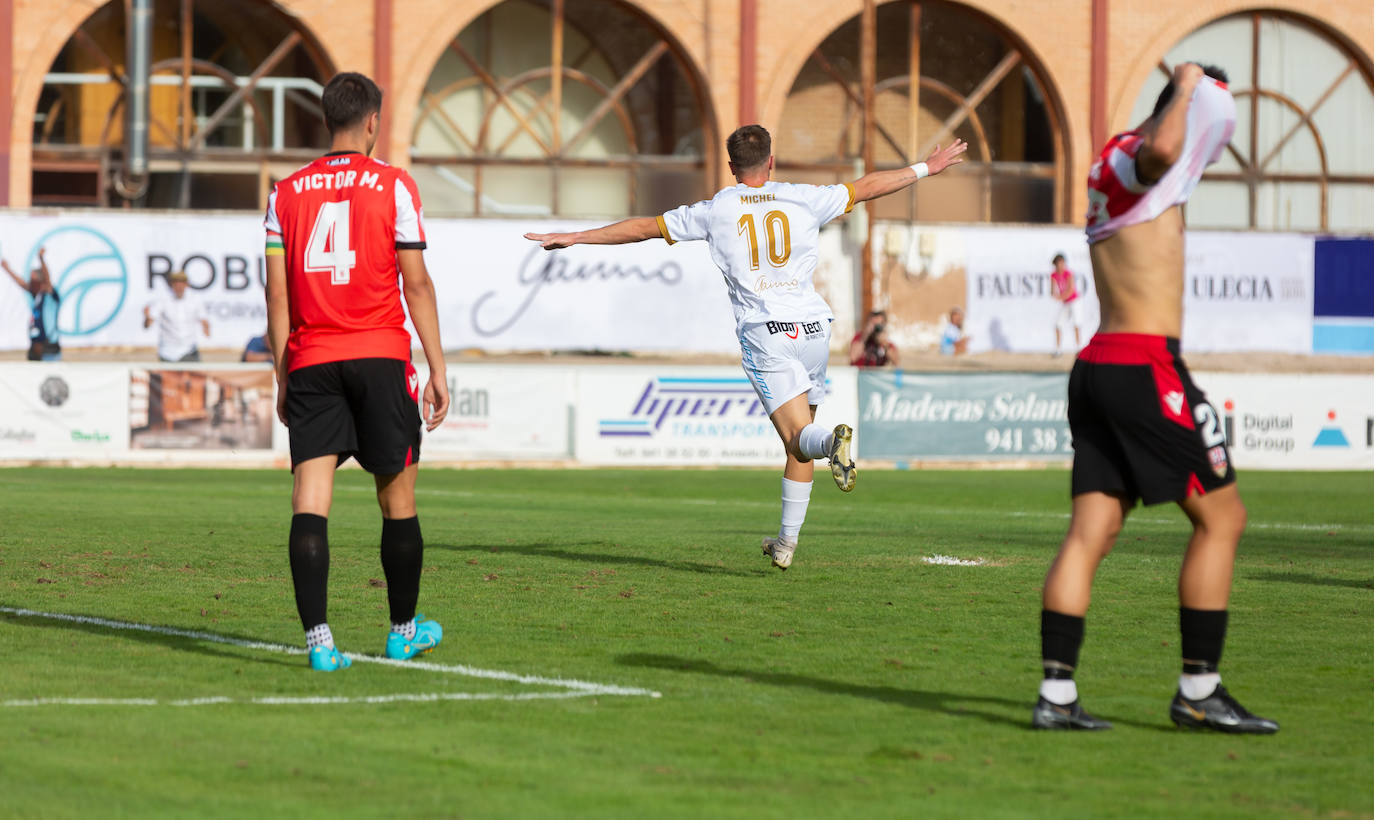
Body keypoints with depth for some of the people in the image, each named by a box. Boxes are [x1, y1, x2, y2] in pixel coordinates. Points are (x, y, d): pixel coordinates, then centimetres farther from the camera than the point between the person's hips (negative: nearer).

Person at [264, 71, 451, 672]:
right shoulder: (393, 186, 0)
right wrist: (437, 370, 2)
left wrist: (283, 379, 11)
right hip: (379, 357, -2)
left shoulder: (286, 193, 7)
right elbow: (416, 284, -2)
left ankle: (318, 638, -17)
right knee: (397, 499, 12)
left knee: (310, 502, -4)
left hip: (310, 360, 2)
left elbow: (277, 295, 6)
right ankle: (403, 631, 24)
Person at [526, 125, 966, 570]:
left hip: (764, 334, -3)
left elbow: (644, 227, 8)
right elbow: (868, 186, 17)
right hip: (813, 329, 3)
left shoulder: (715, 211, 4)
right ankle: (787, 542, 16)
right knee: (797, 441, 14)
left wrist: (575, 237, 17)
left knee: (799, 438, -10)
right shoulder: (803, 199, 7)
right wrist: (927, 167, 31)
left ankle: (832, 441, -45)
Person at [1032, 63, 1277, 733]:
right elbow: (1161, 148, -34)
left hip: (1097, 368, 9)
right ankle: (1199, 692, -1)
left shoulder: (1111, 165, 21)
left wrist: (1188, 91, 40)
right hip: (1145, 362, -9)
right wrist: (1187, 85, -16)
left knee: (1091, 531, 3)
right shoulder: (1137, 160, -8)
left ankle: (1055, 695, -4)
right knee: (1221, 517, 0)